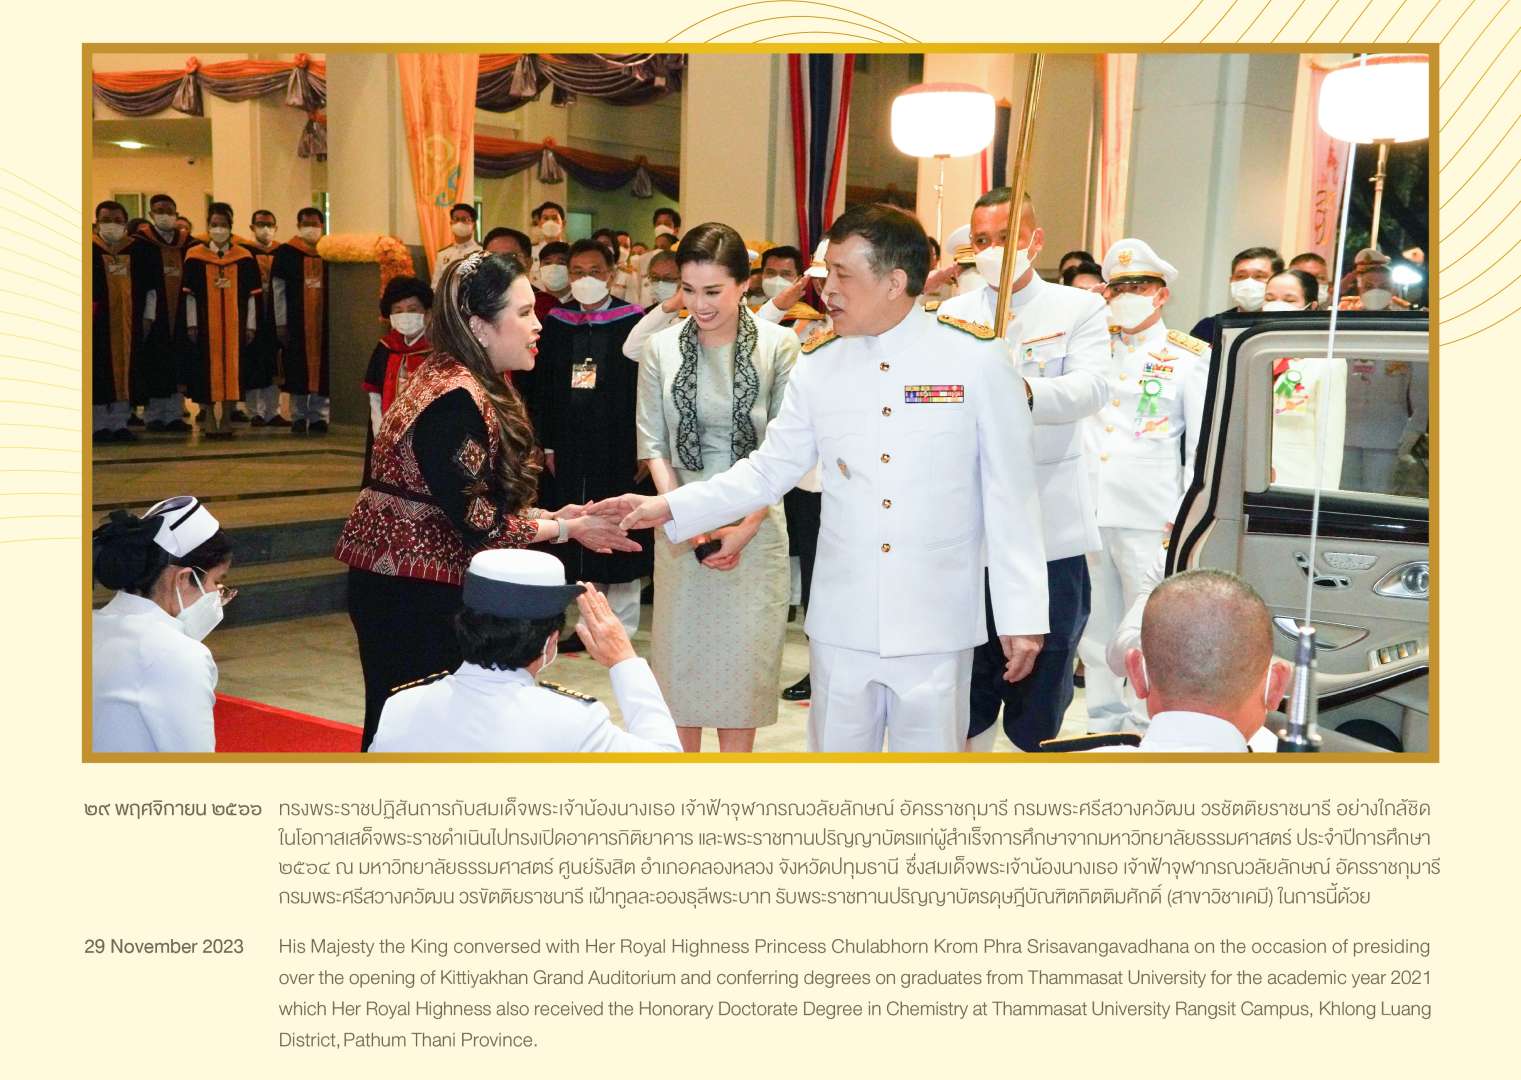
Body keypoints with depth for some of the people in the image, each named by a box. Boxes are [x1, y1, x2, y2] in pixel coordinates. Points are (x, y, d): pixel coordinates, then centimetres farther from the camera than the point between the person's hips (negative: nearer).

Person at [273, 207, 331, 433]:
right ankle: (299, 417, 12)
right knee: (298, 370, 3)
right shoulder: (286, 252, 4)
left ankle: (318, 417, 8)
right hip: (296, 321, -1)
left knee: (322, 368, 1)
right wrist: (281, 322, -3)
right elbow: (279, 290, 2)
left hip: (324, 321, 1)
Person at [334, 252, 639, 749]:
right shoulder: (455, 401, -21)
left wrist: (550, 516, -1)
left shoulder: (464, 382, 9)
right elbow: (476, 522, -21)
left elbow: (482, 497, 11)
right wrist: (563, 529, -11)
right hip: (409, 592, -9)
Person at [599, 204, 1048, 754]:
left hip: (936, 625, -3)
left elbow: (1010, 494, -4)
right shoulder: (818, 366, 2)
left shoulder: (976, 358, -6)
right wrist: (669, 507, -1)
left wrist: (1022, 615, -4)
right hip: (841, 621, 3)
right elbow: (767, 471, 8)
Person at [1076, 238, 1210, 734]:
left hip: (1149, 519, -4)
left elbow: (1204, 446, 1)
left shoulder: (1190, 357, 3)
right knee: (1094, 628, 10)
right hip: (1087, 509, 4)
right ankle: (1104, 721, 22)